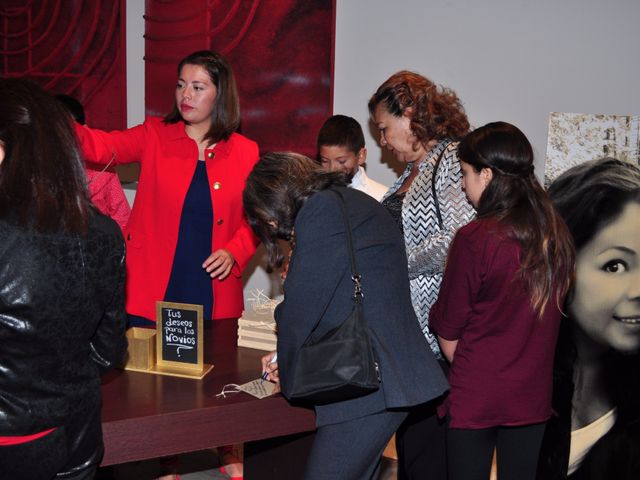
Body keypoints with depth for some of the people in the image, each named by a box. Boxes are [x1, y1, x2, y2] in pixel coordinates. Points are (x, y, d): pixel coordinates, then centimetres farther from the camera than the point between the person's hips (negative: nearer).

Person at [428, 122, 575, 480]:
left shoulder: (475, 239, -19)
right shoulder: (557, 232, -3)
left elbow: (447, 328, -9)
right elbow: (553, 310, 9)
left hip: (477, 397, -5)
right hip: (533, 395, 5)